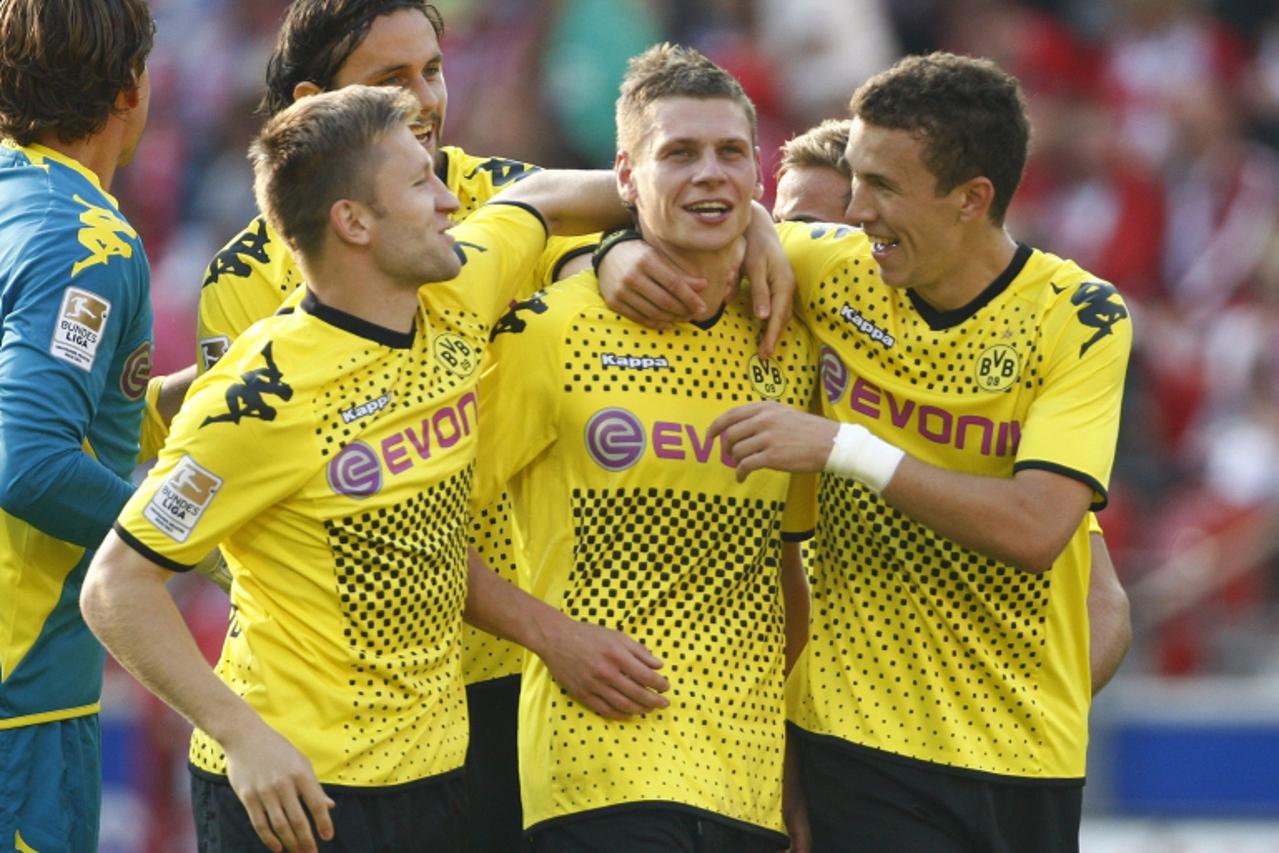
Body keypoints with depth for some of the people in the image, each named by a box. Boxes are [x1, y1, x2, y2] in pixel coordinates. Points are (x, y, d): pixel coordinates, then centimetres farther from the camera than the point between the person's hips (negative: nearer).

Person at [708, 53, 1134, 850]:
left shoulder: (1080, 320, -11)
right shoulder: (838, 269, -1)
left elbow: (1035, 528, -22)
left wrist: (844, 447, -24)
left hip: (1018, 753, -2)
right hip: (855, 734, 2)